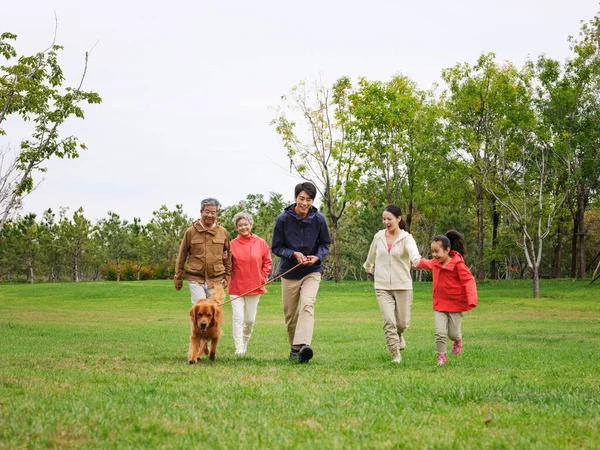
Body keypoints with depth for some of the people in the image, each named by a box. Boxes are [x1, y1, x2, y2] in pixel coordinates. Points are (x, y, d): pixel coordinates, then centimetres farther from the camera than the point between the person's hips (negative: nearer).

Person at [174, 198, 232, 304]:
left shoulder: (223, 232, 6)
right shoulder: (190, 232, 1)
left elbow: (228, 255, 15)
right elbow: (182, 255, 6)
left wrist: (226, 276, 11)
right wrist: (178, 278, 7)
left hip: (216, 280, 2)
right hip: (196, 279, -2)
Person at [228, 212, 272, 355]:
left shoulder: (261, 243, 1)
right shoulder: (232, 244, -2)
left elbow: (267, 262, 8)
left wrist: (262, 279, 1)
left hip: (254, 288, 2)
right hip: (236, 288, -2)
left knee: (250, 319, 10)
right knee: (238, 318, -9)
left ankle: (245, 343, 29)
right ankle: (239, 348, -10)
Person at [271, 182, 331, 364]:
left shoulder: (319, 219, -6)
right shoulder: (283, 219, -9)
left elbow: (325, 244, 6)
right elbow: (276, 247, -4)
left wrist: (317, 257, -15)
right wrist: (294, 254, -22)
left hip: (312, 271, -1)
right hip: (289, 272, 1)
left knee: (307, 304, -23)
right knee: (290, 314, 8)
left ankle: (304, 345, -36)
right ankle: (294, 348, 27)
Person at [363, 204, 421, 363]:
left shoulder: (406, 238, -5)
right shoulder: (378, 237, 6)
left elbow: (413, 250, -29)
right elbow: (371, 255, 27)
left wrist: (416, 259, -52)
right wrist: (368, 266, 44)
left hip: (402, 286, -2)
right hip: (382, 286, 2)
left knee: (403, 322, 6)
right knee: (389, 321, -12)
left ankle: (399, 334, 42)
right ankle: (396, 355, -3)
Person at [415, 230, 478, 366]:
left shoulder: (458, 264, -18)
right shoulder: (435, 263, 2)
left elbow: (469, 281, -23)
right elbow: (428, 264, 28)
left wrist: (471, 299, -35)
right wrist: (419, 263, 49)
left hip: (456, 304, -4)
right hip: (439, 304, 4)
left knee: (453, 333, 6)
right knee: (440, 332, -7)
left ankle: (458, 339, 41)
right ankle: (441, 356, 10)